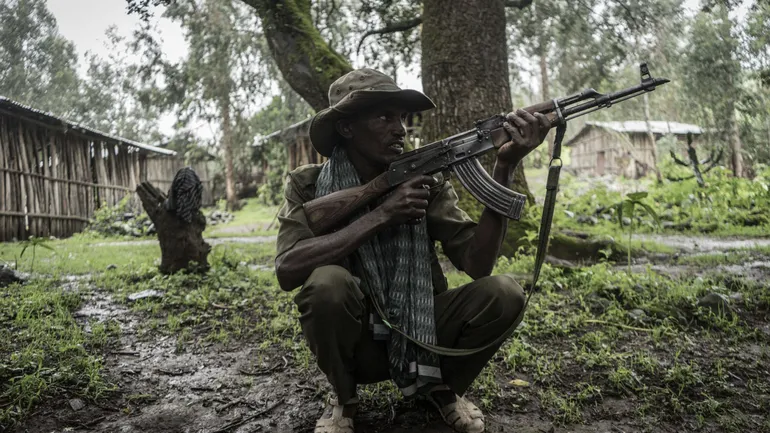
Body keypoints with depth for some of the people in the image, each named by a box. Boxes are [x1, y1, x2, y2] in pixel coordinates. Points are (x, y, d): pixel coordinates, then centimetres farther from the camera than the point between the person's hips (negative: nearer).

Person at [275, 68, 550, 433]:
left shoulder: (426, 182, -5)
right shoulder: (308, 185, -9)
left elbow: (477, 263, -16)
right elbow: (287, 270, -27)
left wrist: (504, 166, -25)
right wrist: (382, 215, -29)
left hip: (419, 337, 2)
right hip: (354, 343, -1)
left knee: (503, 294, -22)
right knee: (327, 282, -33)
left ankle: (440, 386, 7)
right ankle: (344, 398, -3)